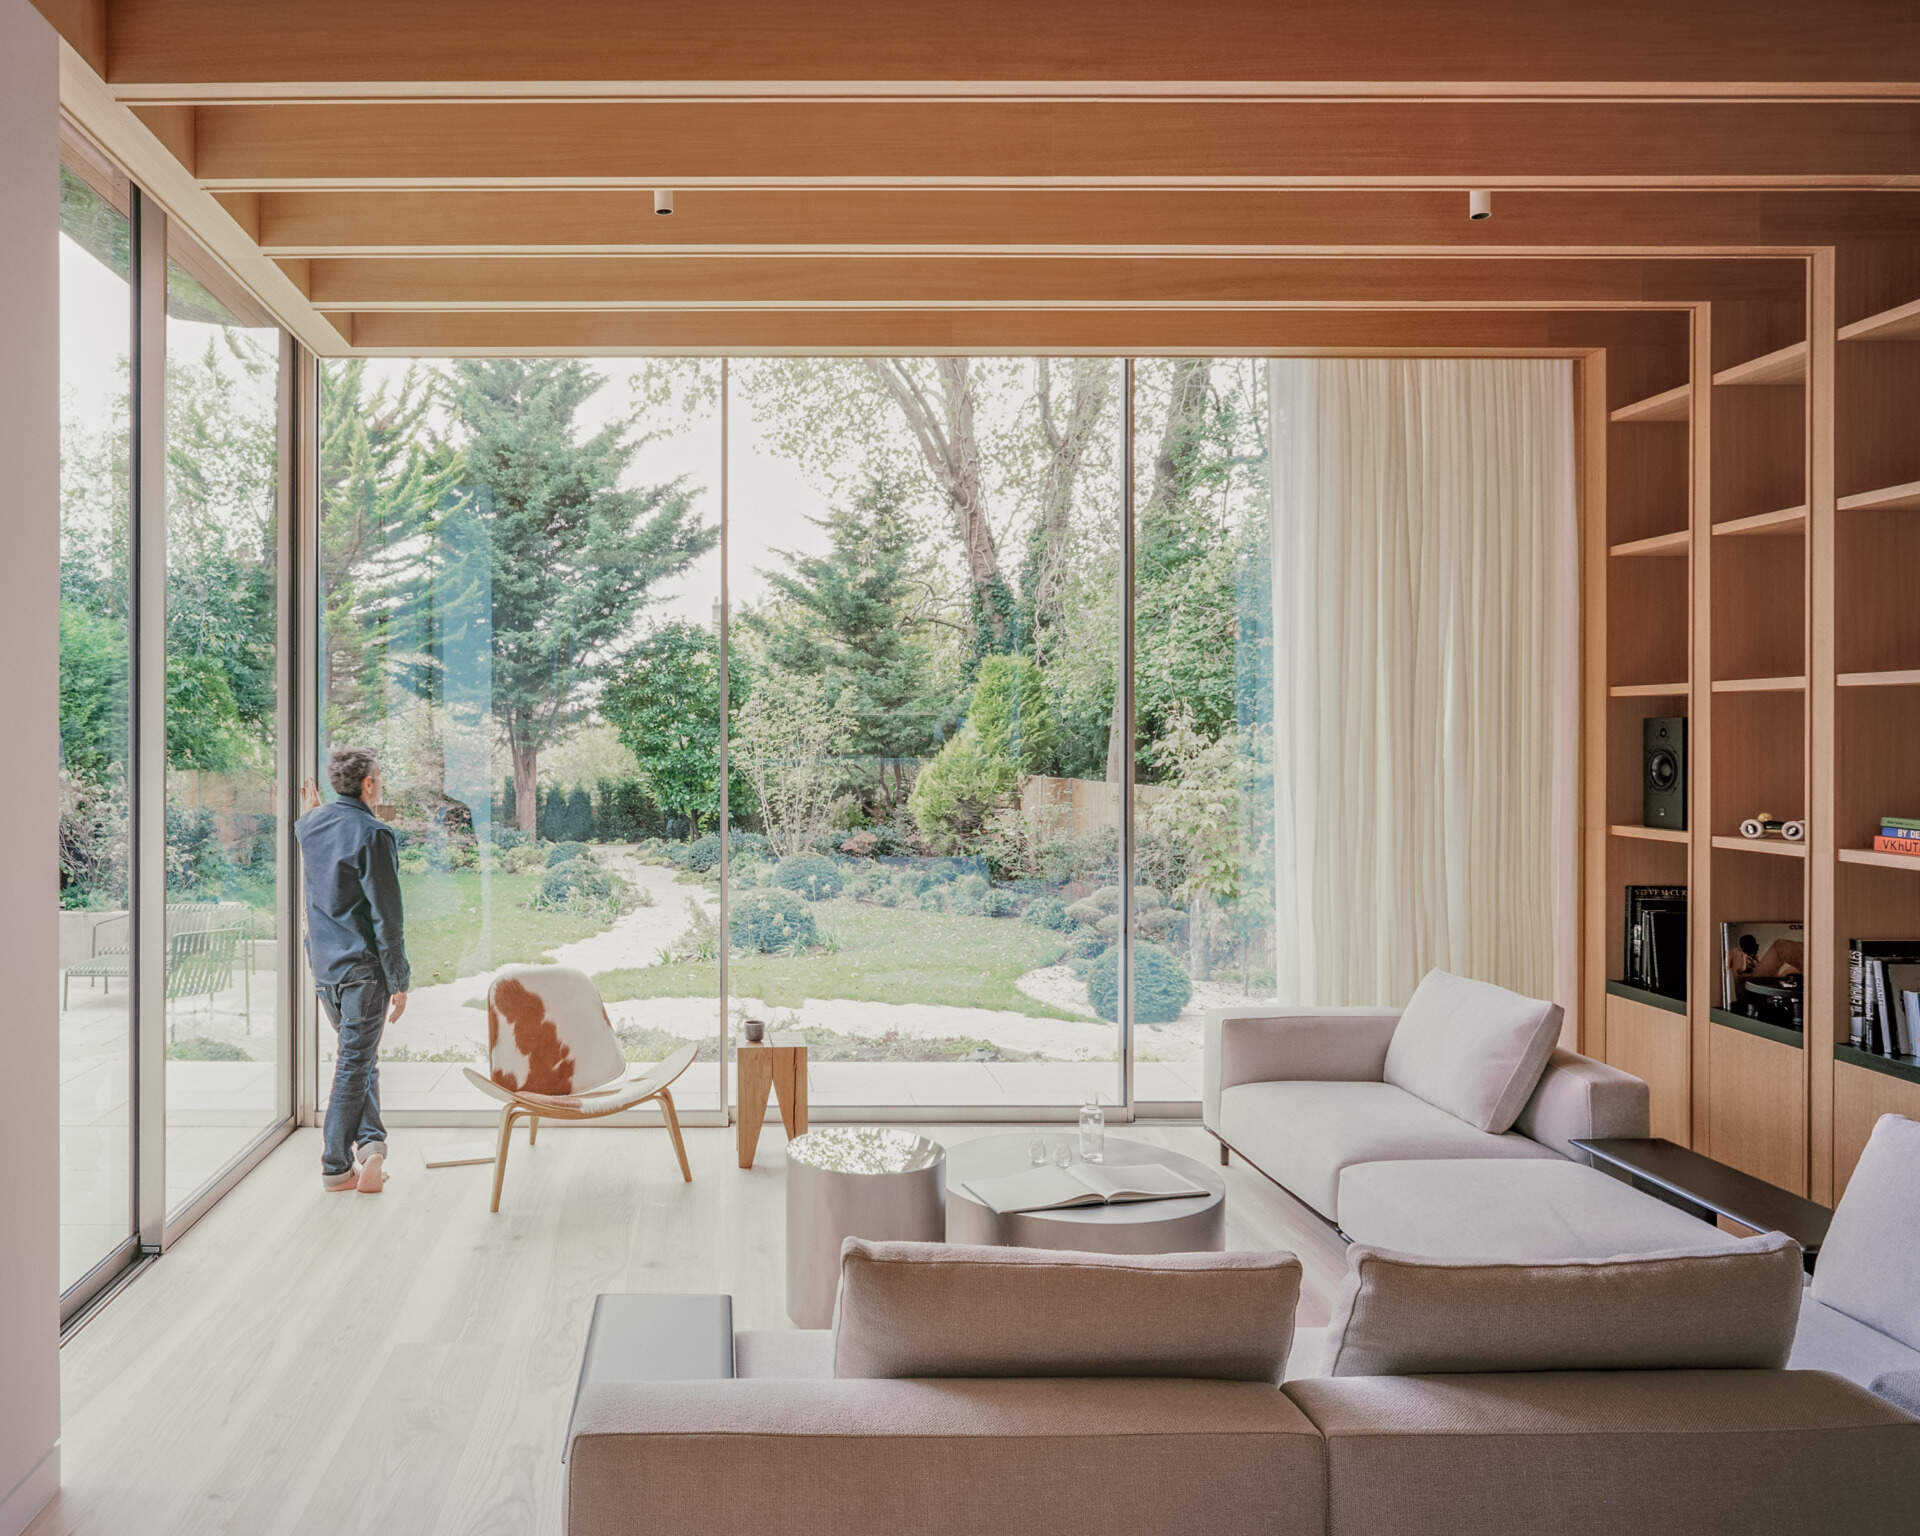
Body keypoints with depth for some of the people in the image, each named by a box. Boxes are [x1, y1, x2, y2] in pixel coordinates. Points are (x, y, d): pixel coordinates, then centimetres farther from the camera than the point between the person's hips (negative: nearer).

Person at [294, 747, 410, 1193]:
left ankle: (369, 1139, 8)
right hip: (362, 966, -7)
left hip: (323, 964, 7)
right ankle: (336, 1165, 8)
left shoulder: (310, 826, 7)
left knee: (357, 1054, 19)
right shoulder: (374, 834, -15)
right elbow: (387, 917, -16)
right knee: (355, 1061, 2)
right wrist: (399, 981, -11)